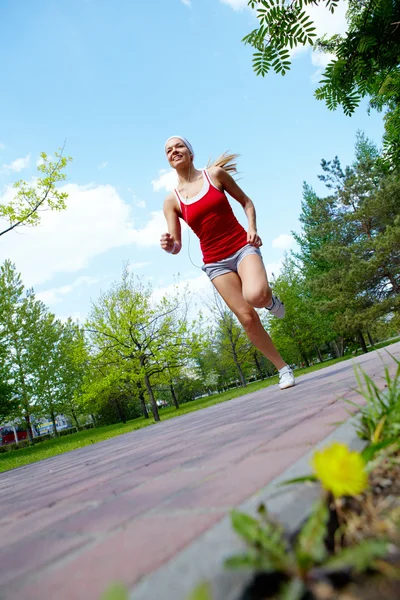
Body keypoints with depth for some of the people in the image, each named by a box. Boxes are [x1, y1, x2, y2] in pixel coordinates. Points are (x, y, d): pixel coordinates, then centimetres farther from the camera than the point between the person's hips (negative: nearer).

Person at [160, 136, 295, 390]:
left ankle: (270, 299, 7)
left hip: (243, 246, -1)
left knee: (255, 295, -32)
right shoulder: (172, 201, 3)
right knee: (247, 317, -4)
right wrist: (169, 245, -24)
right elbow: (177, 246, 0)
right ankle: (283, 368, 14)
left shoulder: (215, 174, 2)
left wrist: (252, 228, -6)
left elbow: (246, 201, 12)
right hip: (215, 261, 1)